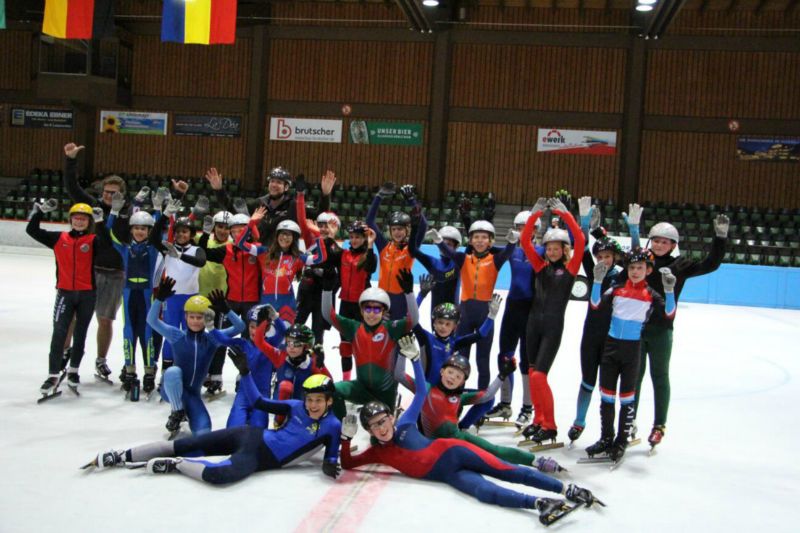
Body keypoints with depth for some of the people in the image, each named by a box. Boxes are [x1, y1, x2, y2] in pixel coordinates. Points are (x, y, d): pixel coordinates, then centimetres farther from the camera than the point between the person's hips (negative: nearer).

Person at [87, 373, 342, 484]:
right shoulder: (296, 407, 4)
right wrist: (244, 371, 4)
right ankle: (118, 456, -1)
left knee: (219, 474, -27)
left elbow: (331, 455, 7)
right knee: (180, 445, -13)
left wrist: (330, 464, -19)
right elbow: (259, 402, 10)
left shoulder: (332, 426, -2)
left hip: (261, 459, -1)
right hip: (252, 437, 1)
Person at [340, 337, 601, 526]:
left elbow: (421, 392, 10)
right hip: (447, 474, 0)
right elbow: (347, 464, 11)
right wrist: (347, 437, -5)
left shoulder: (404, 424, 8)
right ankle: (539, 503, -37)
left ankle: (568, 489, -16)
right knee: (486, 491, -26)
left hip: (452, 452, 0)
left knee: (507, 471, -14)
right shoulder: (376, 453, 10)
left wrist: (414, 359, 1)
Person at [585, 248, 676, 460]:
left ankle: (622, 441, 16)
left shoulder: (651, 295, -2)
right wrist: (598, 280, -16)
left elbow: (669, 314, -12)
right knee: (606, 394, 9)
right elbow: (596, 304, -5)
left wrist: (669, 289, -24)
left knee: (627, 396, 5)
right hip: (611, 345, 3)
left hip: (632, 348, -3)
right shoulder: (617, 290, 4)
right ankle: (606, 438, 22)